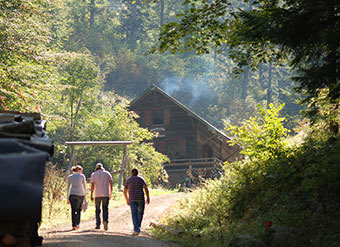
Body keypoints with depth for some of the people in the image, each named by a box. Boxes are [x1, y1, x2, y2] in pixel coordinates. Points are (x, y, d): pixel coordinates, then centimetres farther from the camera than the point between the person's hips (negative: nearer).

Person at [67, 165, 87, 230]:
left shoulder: (70, 177, 11)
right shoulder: (82, 176, 4)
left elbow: (68, 188, 11)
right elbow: (84, 186, 2)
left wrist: (68, 198, 13)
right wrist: (85, 195, 11)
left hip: (72, 194, 1)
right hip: (80, 194, -1)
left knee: (73, 210, 3)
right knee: (78, 209, 15)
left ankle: (74, 225, -5)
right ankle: (77, 224, 12)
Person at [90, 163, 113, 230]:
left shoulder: (94, 174, 3)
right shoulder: (107, 173, 8)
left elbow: (92, 185, -4)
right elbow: (111, 184, 5)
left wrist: (91, 195, -3)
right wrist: (110, 194, 10)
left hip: (97, 194, -1)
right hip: (106, 194, 1)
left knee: (97, 209, 9)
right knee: (105, 209, 4)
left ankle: (98, 224, 8)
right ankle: (105, 220, -21)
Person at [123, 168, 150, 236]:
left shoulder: (128, 180, 12)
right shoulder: (141, 179, 8)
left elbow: (125, 191, 10)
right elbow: (145, 188, -5)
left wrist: (127, 200, 21)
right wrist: (148, 197, -4)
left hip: (132, 200, 0)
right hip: (140, 199, 0)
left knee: (134, 215, -4)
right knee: (140, 213, 20)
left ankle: (136, 229, -19)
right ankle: (138, 227, 22)